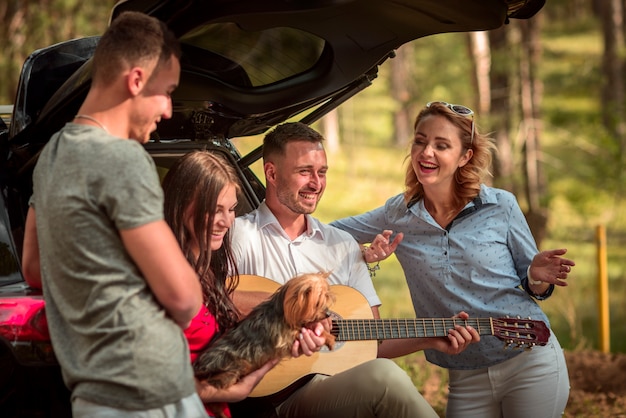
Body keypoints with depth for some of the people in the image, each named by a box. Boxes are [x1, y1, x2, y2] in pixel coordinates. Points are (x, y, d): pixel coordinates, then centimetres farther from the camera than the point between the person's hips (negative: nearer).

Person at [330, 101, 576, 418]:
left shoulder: (500, 207, -4)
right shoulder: (398, 215, 1)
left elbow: (531, 287, 5)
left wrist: (537, 277, -18)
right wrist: (367, 256, -10)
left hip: (531, 365, -2)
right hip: (466, 380, 2)